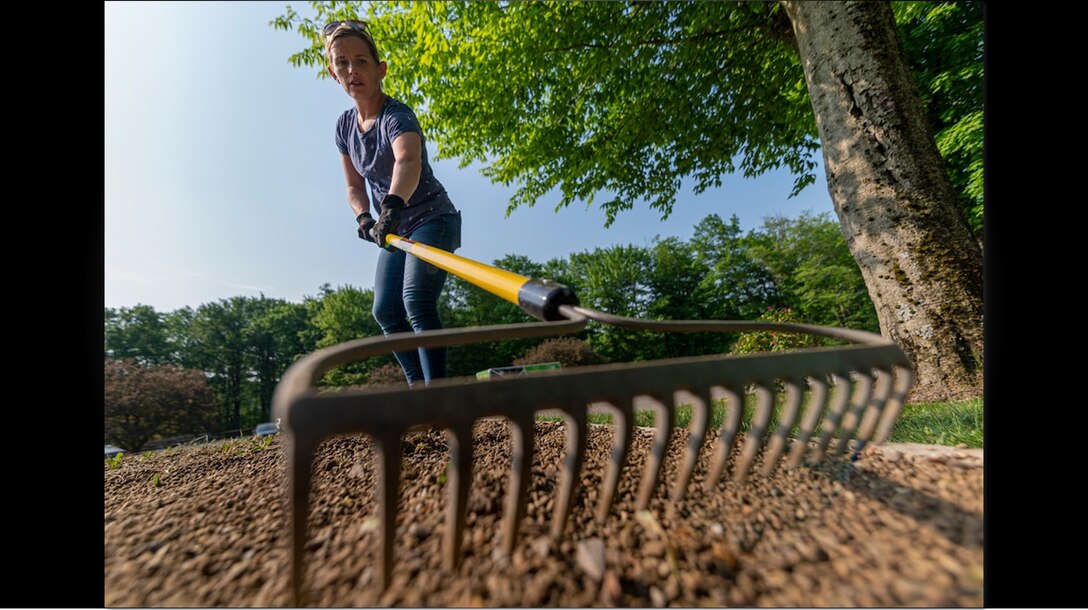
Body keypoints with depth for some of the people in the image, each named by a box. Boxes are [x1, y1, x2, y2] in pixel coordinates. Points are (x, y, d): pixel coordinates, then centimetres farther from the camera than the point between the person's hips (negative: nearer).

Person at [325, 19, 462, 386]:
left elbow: (408, 161, -41)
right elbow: (355, 186, 9)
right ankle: (418, 386, 24)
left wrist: (392, 205, -59)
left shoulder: (396, 116, -18)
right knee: (386, 311, 9)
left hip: (433, 219, -8)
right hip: (395, 228, 8)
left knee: (417, 302, -25)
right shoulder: (345, 125, 4)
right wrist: (364, 217, -11)